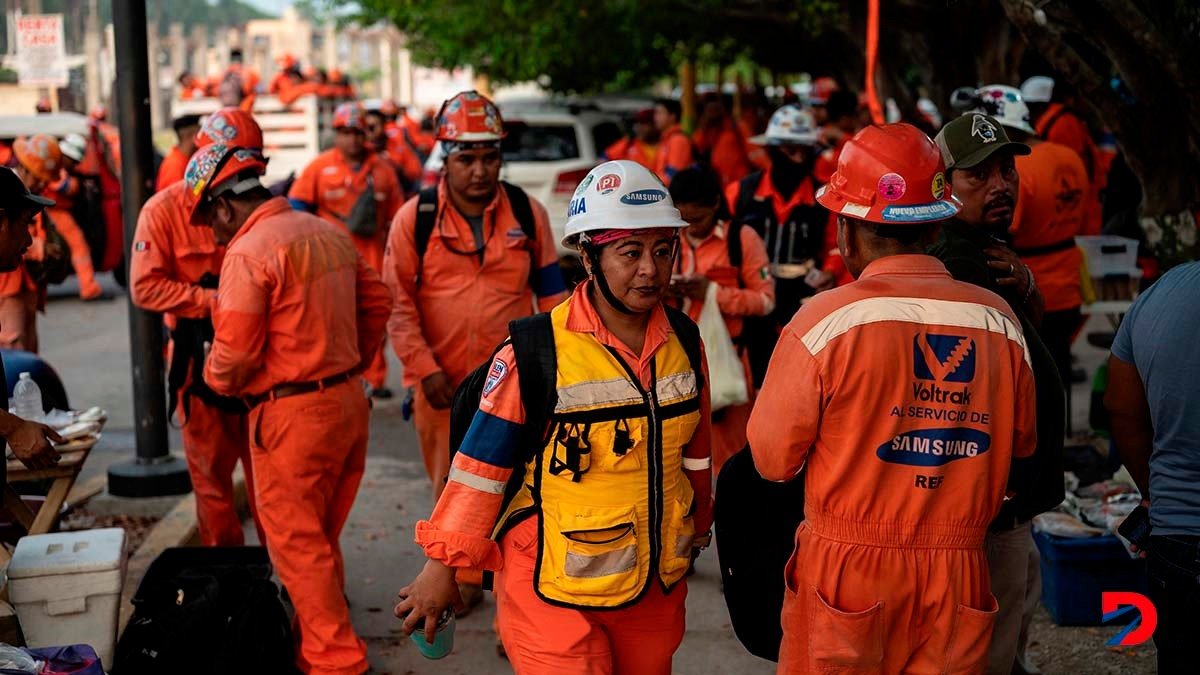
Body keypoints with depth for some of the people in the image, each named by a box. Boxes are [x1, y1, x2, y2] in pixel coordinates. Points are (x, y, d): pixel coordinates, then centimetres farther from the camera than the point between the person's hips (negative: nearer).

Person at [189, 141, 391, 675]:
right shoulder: (329, 232, 8)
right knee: (322, 537, 20)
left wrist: (216, 379, 4)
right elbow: (376, 303, 15)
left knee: (296, 542, 4)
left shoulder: (247, 254, -16)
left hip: (292, 413, -8)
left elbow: (234, 355, -18)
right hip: (347, 400, 8)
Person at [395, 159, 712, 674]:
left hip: (658, 585, 6)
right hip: (556, 590, -5)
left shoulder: (685, 343, 1)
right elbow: (481, 462, -10)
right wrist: (442, 565, -6)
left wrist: (696, 531, 25)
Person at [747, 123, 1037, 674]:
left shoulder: (825, 319, -14)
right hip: (958, 575, 3)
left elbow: (773, 458, -6)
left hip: (848, 572, -3)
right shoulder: (999, 319, -3)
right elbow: (1020, 444, 10)